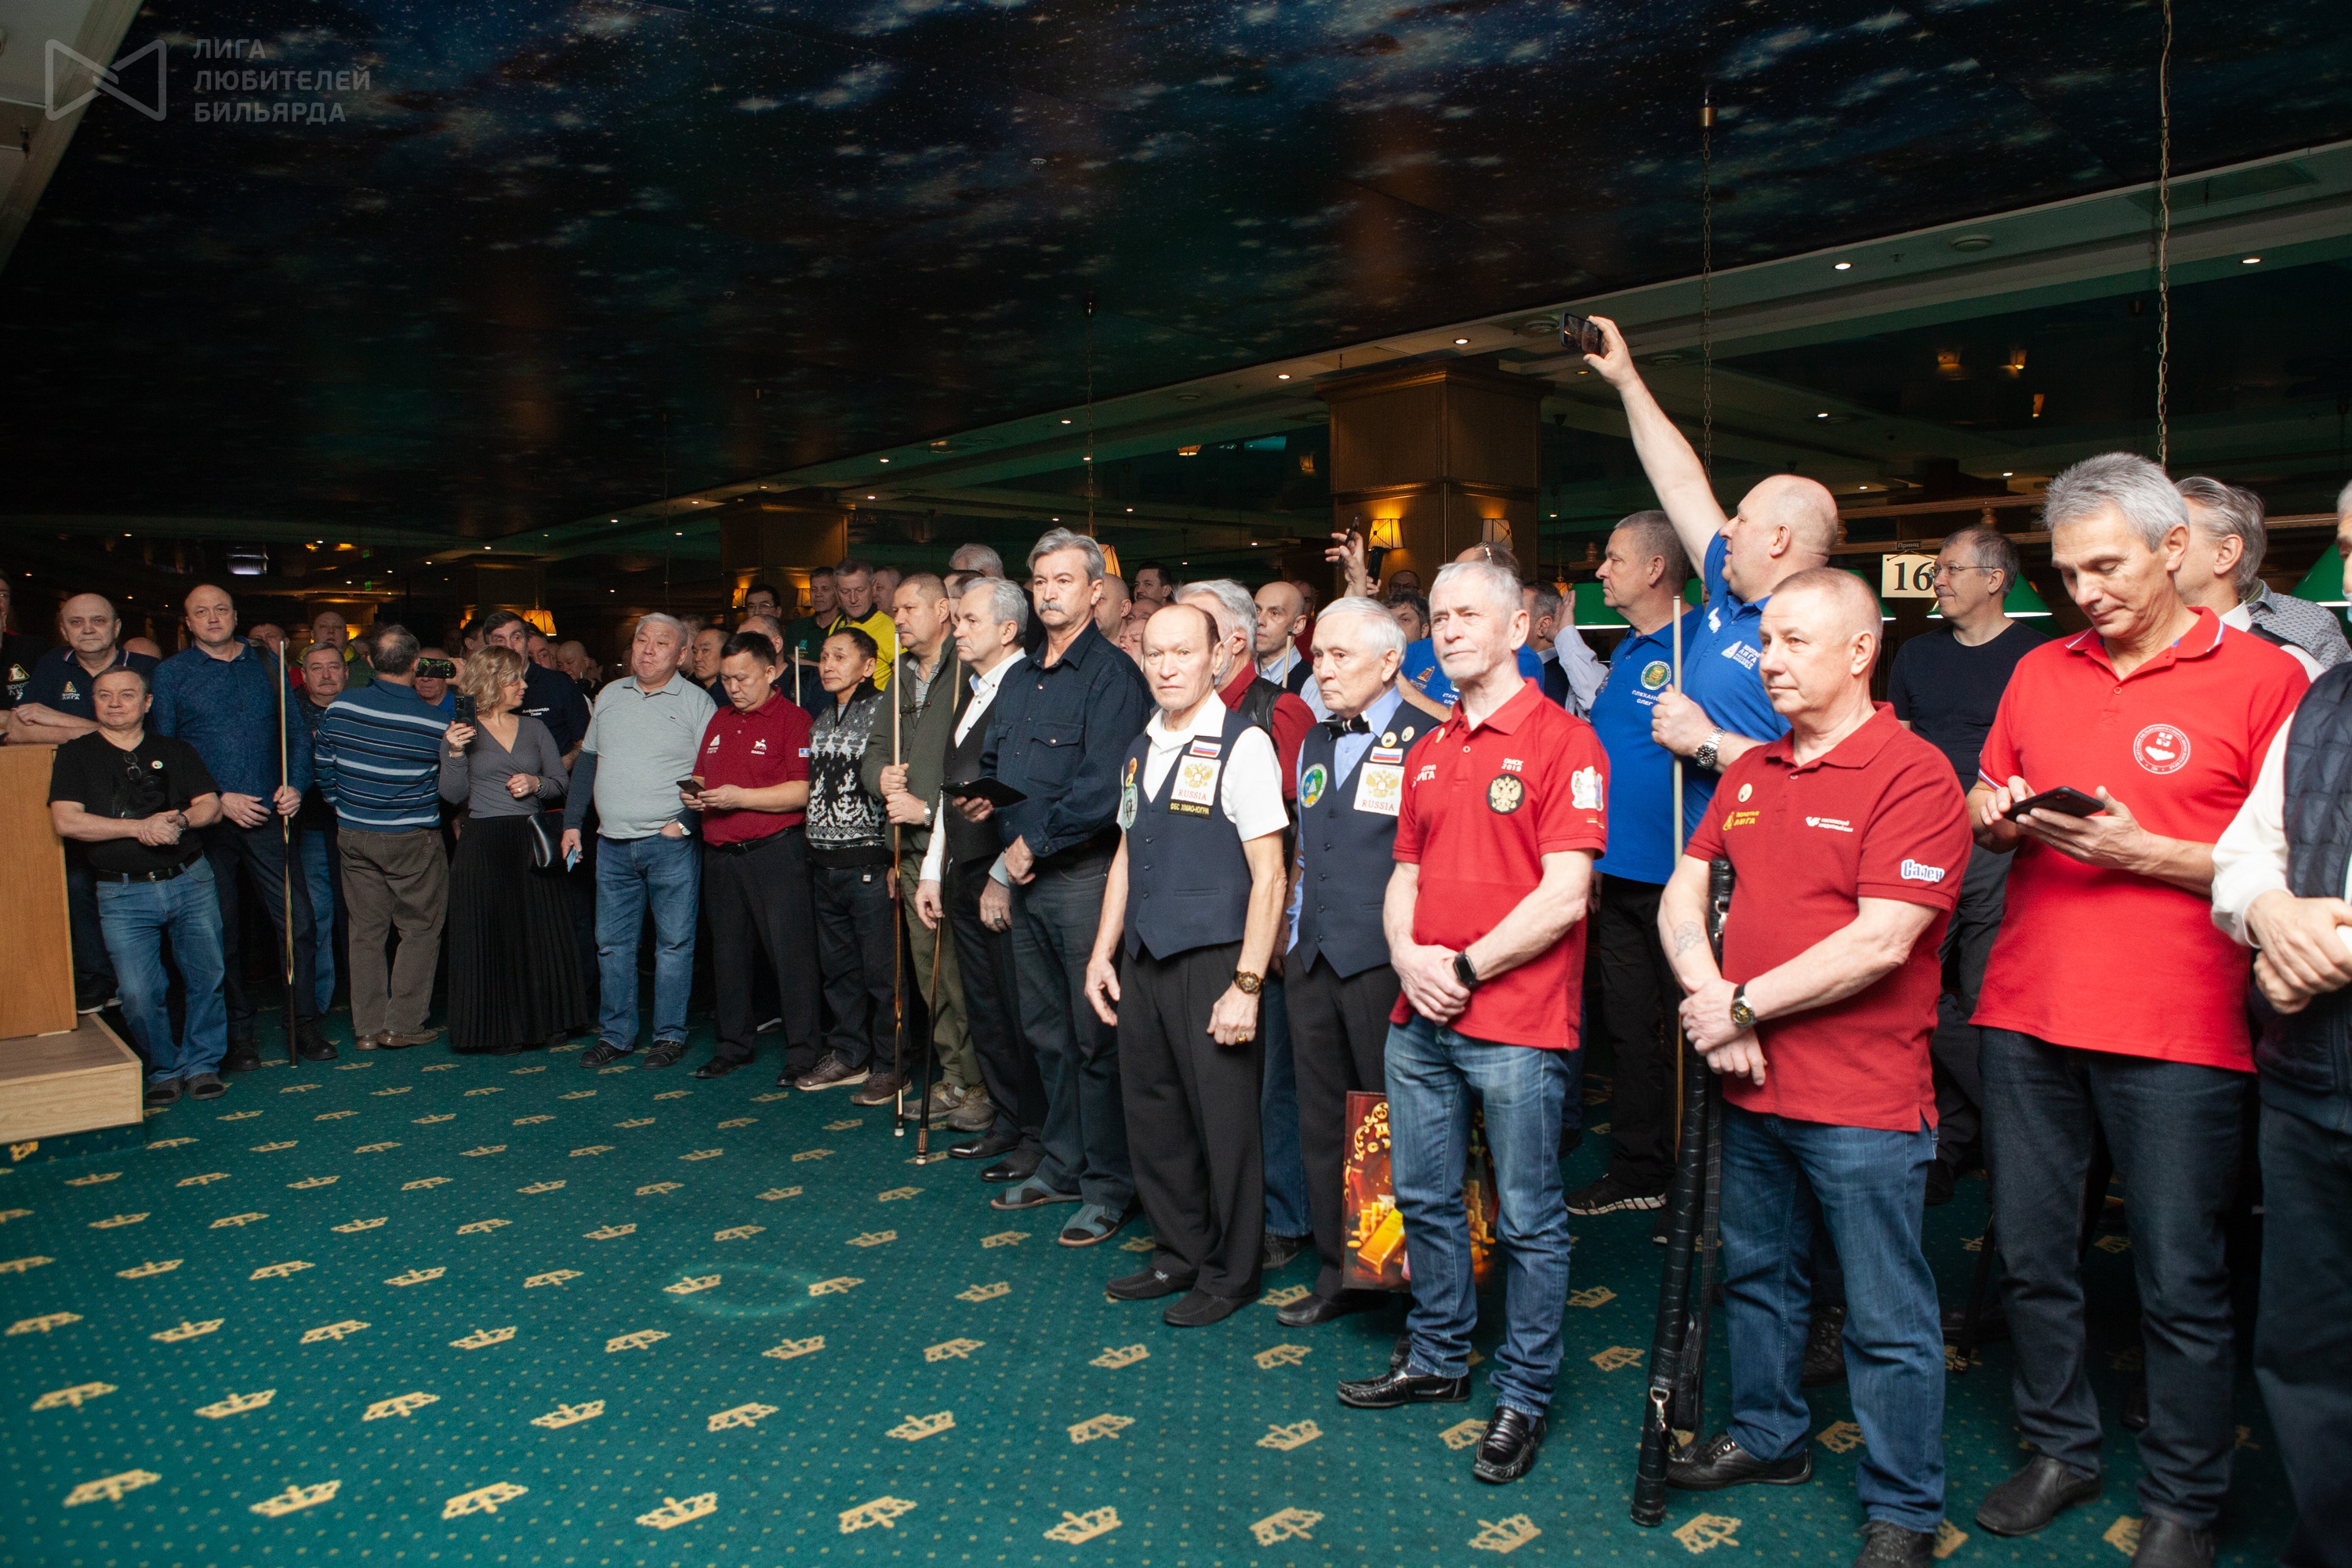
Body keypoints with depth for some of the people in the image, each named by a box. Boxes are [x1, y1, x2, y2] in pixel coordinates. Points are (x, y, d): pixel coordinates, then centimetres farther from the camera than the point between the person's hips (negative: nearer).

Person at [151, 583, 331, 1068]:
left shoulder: (267, 665, 11)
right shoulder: (171, 673, 4)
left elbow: (297, 733, 12)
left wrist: (296, 785, -5)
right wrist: (217, 799, -10)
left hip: (267, 816, 1)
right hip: (208, 822, -1)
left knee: (297, 922, -3)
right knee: (221, 931, 6)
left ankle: (303, 1023, 9)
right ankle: (237, 1034, 17)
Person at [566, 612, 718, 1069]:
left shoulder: (696, 701, -2)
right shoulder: (609, 695, 13)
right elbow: (587, 761, 18)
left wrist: (684, 822, -14)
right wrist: (572, 822, 13)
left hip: (671, 843, -5)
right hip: (612, 843, 5)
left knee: (674, 941, 1)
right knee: (611, 942, 9)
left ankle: (670, 1035, 11)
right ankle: (615, 1035, 19)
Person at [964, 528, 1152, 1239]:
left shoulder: (1112, 674, -9)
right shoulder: (1019, 681, 16)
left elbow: (1102, 787, -19)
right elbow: (991, 768, 25)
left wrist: (1034, 843, -13)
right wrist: (981, 800, 3)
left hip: (1084, 875, -8)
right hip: (1024, 879, 8)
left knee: (1095, 1034, -2)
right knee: (1046, 1030, 16)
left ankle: (1109, 1185, 8)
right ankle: (1062, 1165, 28)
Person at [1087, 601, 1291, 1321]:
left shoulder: (1242, 746, -11)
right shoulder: (1140, 750, 11)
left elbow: (1268, 874, -14)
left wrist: (1247, 985, -18)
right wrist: (1103, 952, 15)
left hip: (1213, 960, -7)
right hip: (1143, 959, 7)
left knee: (1224, 1120, 4)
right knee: (1153, 1113, 15)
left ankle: (1229, 1274, 23)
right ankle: (1179, 1254, 34)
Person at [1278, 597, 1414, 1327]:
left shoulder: (1426, 743, -7)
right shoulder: (1314, 744, 15)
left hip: (1385, 964, -7)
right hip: (1312, 962, 7)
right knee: (1323, 1122, 12)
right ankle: (1341, 1272, 25)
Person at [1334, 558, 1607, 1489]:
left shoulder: (1561, 741, -9)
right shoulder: (1427, 754, 13)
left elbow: (1565, 896, -16)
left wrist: (1466, 968, -14)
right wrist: (1407, 956, -2)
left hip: (1518, 1027, -7)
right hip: (1421, 1018, 7)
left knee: (1528, 1219, 6)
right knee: (1424, 1198, 17)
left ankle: (1524, 1396, 21)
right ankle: (1437, 1360, 35)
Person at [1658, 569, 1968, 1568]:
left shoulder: (1913, 774, -12)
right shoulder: (1748, 775, 10)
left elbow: (1881, 941, -20)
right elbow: (1683, 894, 9)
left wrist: (1743, 1005, -15)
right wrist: (1709, 1001, -9)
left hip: (1864, 1098, -7)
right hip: (1749, 1083, 7)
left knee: (1888, 1318, 6)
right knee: (1755, 1276, 21)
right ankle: (1769, 1436, 41)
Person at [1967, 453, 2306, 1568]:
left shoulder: (2264, 678, -3)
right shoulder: (2039, 673, 12)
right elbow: (1987, 815, 19)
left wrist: (2141, 853, -17)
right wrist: (1994, 818, -3)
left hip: (2176, 1033, -4)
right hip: (2026, 1013, 5)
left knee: (2181, 1282, 5)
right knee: (2030, 1254, 13)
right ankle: (2059, 1450, 32)